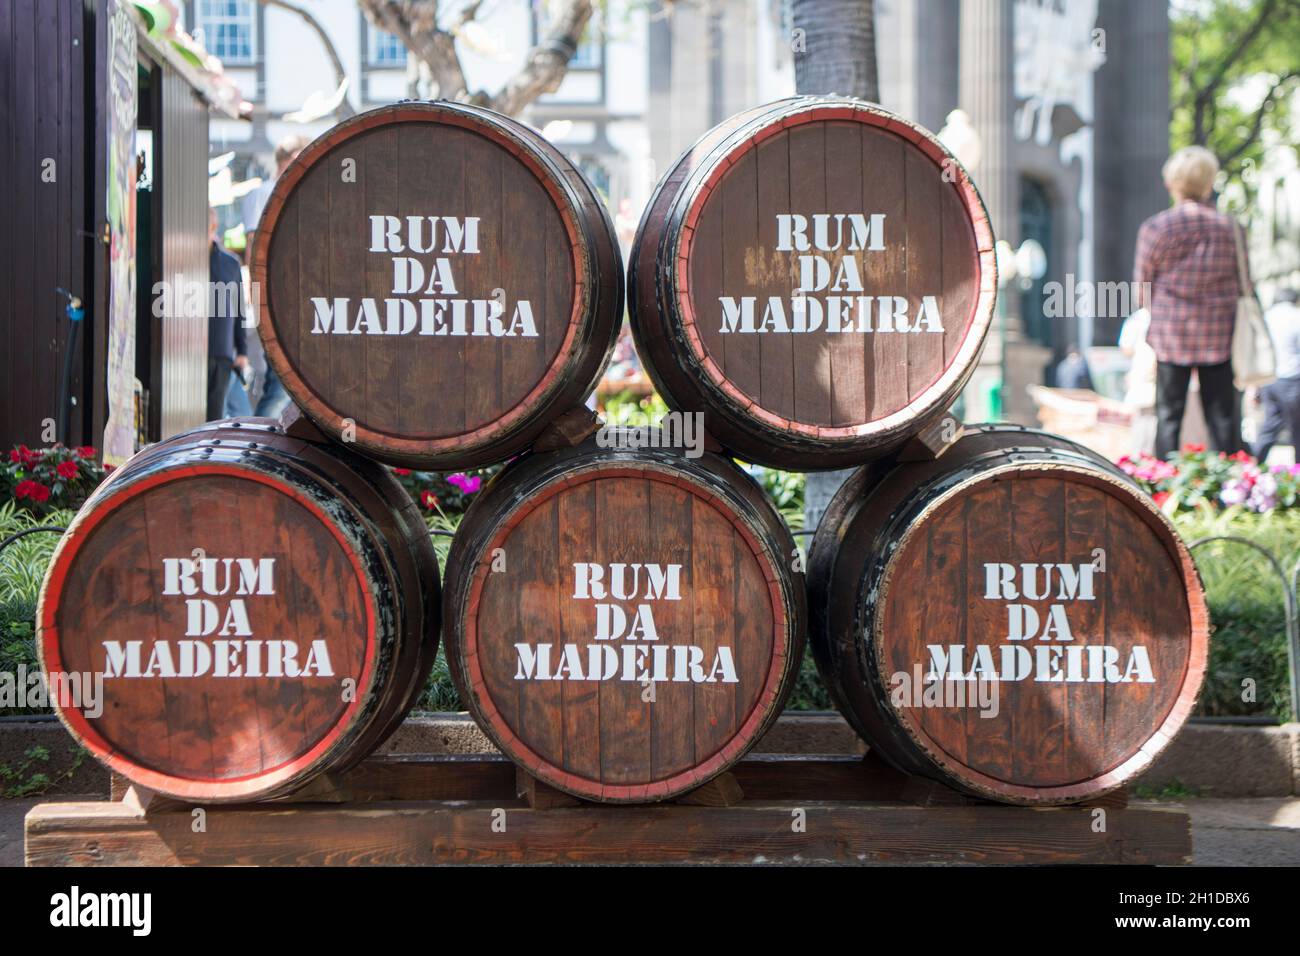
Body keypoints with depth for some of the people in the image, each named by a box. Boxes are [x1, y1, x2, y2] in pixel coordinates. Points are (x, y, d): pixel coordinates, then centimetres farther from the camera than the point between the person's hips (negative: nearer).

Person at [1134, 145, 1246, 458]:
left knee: (1169, 413, 4)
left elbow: (1142, 287, 1)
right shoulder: (1228, 227, 0)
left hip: (1170, 333, -1)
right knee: (1222, 415, 7)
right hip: (1219, 335, 1)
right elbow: (1242, 282, 7)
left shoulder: (1155, 227, -6)